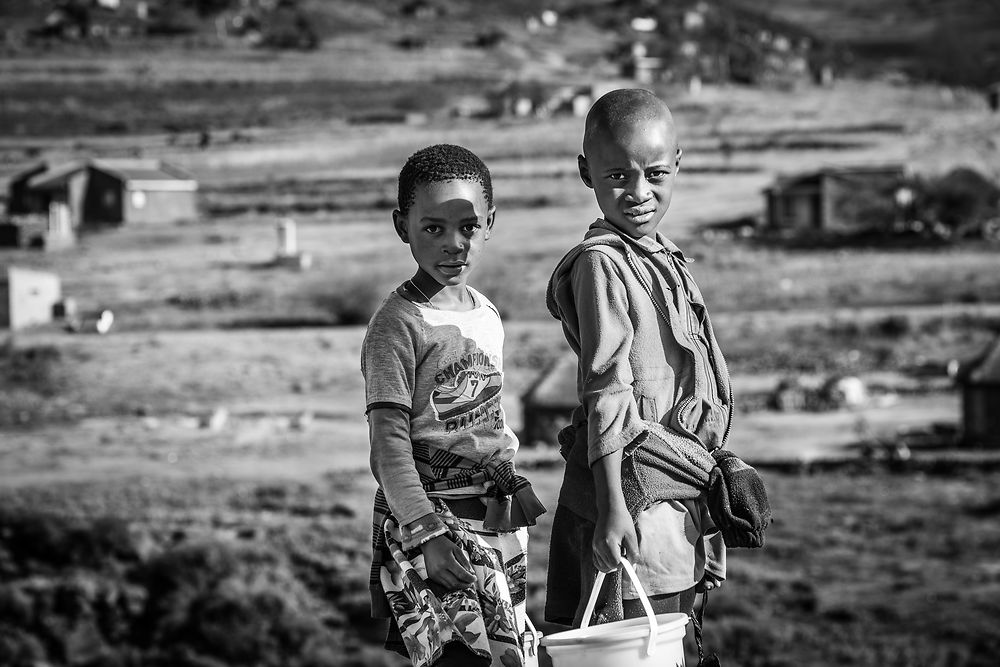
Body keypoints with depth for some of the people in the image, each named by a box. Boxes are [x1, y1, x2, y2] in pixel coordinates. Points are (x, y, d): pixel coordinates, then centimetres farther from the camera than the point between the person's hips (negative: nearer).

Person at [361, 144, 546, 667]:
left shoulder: (486, 316, 12)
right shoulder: (398, 324, -11)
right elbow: (389, 445, -15)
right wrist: (427, 534, -22)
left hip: (494, 521, 8)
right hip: (429, 514, -8)